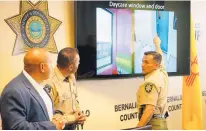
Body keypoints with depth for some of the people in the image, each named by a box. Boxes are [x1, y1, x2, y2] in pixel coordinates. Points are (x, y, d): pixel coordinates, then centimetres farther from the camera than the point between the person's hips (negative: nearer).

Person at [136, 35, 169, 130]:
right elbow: (159, 59, 30)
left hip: (152, 124, -10)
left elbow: (150, 109, -26)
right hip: (162, 122, 10)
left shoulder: (150, 82, -18)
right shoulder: (162, 73, 7)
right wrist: (157, 44, 47)